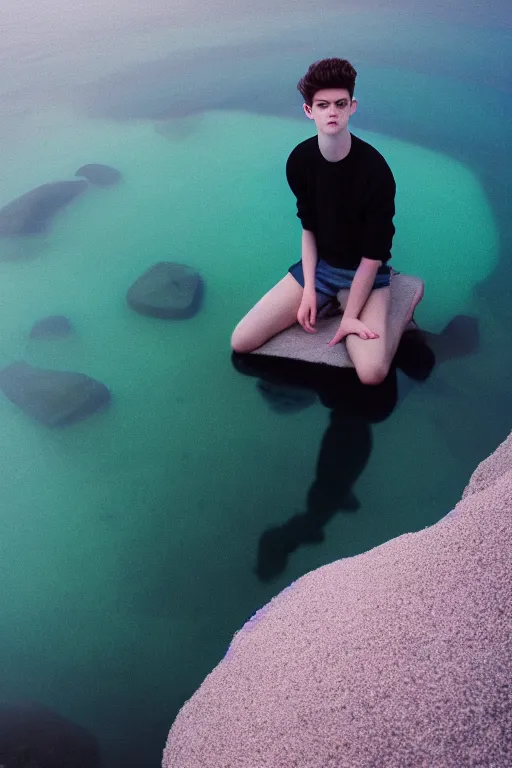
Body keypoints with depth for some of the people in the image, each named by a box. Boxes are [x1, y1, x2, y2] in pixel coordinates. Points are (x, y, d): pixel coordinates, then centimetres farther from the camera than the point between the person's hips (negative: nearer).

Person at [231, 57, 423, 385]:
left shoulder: (375, 169, -21)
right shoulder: (300, 160, -7)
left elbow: (373, 253, -18)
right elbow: (309, 227, 2)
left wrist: (350, 316, -19)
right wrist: (309, 288, -7)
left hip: (366, 270, -5)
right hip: (318, 264, 5)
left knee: (372, 372, -30)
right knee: (241, 342, -7)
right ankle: (329, 303, 11)